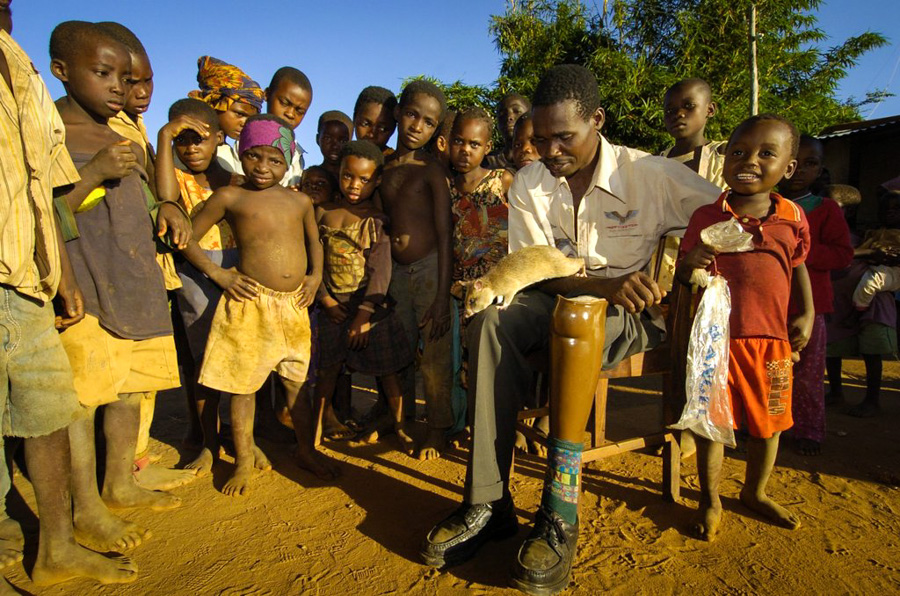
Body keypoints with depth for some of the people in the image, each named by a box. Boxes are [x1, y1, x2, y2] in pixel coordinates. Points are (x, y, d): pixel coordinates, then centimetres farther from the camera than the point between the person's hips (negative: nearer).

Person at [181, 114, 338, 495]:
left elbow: (314, 241, 26)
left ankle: (306, 450, 31)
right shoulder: (229, 197, 0)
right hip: (250, 304, -3)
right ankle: (244, 460, 24)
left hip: (294, 306, 3)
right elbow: (188, 238, 5)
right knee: (243, 384, 6)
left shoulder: (300, 201, 10)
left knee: (297, 382, 13)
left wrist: (315, 275, 11)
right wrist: (219, 274, -4)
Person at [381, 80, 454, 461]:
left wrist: (442, 297, -17)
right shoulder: (384, 167, 8)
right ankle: (399, 415, 33)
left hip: (430, 268, -5)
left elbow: (445, 236, -12)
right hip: (396, 270, 5)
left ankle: (437, 427, 20)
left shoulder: (431, 172, -8)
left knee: (434, 354, 1)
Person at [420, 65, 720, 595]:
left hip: (636, 313, -3)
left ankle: (561, 509, -30)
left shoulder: (650, 174, -7)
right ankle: (488, 502, -25)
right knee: (493, 319, -28)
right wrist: (603, 284, -22)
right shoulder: (529, 184, 0)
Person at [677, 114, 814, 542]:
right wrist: (690, 264, -19)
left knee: (768, 420, 15)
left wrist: (807, 315, 9)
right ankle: (710, 499, 25)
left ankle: (755, 492, 39)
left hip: (771, 338, 3)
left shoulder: (792, 218, 4)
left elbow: (798, 266, 17)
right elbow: (682, 277, 3)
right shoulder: (705, 217, -2)